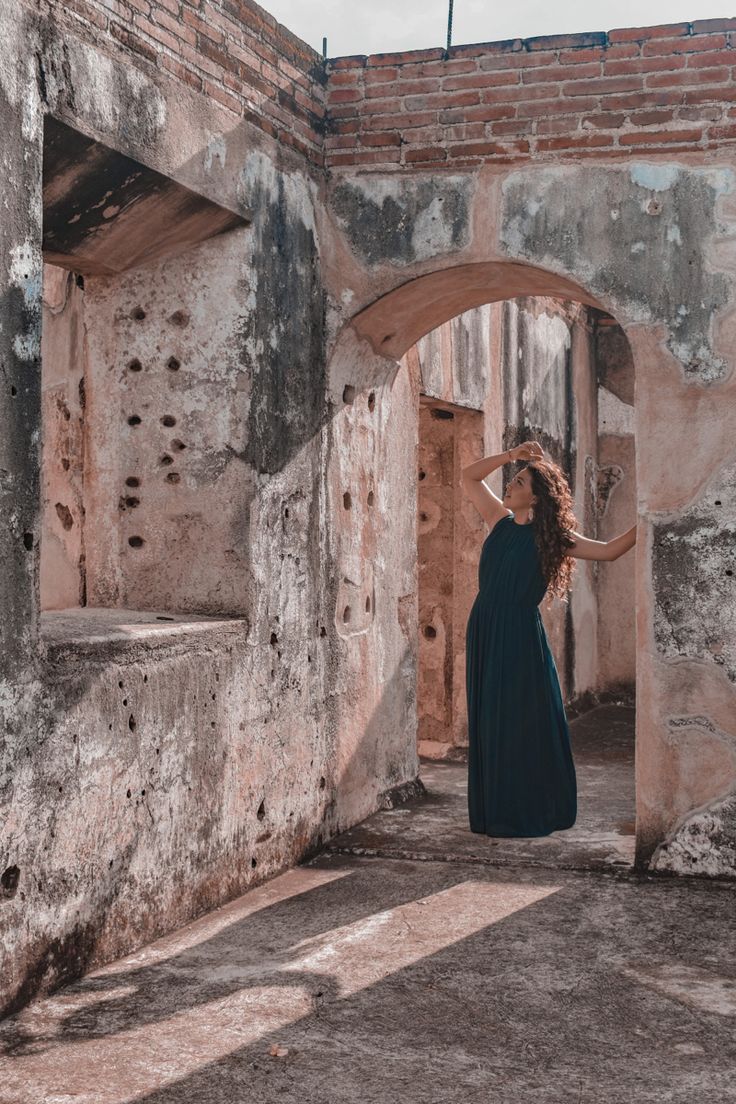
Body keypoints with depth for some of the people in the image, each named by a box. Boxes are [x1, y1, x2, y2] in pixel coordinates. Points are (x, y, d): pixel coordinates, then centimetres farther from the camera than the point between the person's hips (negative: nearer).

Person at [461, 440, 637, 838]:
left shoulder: (549, 536, -5)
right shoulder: (500, 520, 8)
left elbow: (609, 550, -10)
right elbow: (469, 477, 12)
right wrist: (511, 454, 3)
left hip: (519, 635, -5)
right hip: (485, 630, 5)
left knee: (522, 722, 0)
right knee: (488, 721, 9)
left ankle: (531, 810, 11)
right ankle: (495, 807, 18)